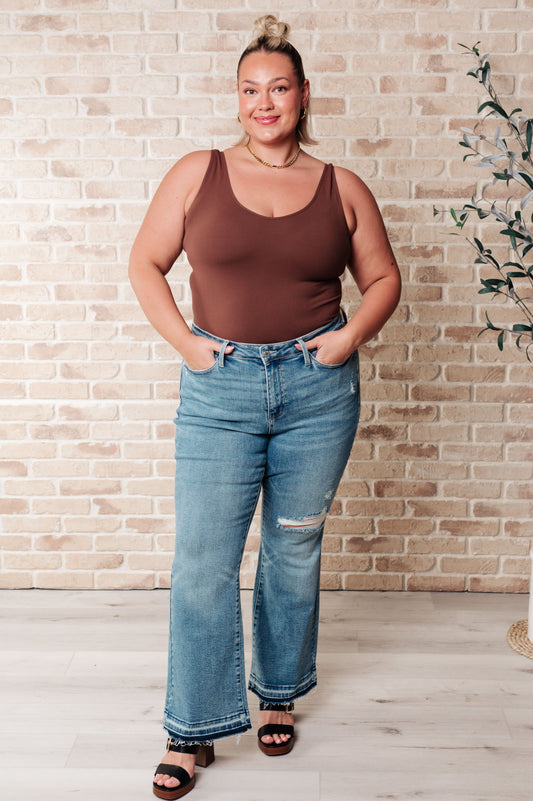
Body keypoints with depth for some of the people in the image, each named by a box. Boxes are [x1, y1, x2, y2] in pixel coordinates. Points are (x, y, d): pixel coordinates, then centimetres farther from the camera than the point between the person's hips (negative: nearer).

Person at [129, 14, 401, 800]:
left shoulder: (342, 188, 5)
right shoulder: (197, 174, 3)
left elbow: (383, 278, 13)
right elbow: (146, 264, 7)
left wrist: (353, 334, -4)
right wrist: (183, 341, -4)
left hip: (318, 388, 1)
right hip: (220, 388, -1)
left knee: (295, 549, 12)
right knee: (202, 562, -2)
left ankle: (279, 696, 33)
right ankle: (194, 731, 12)